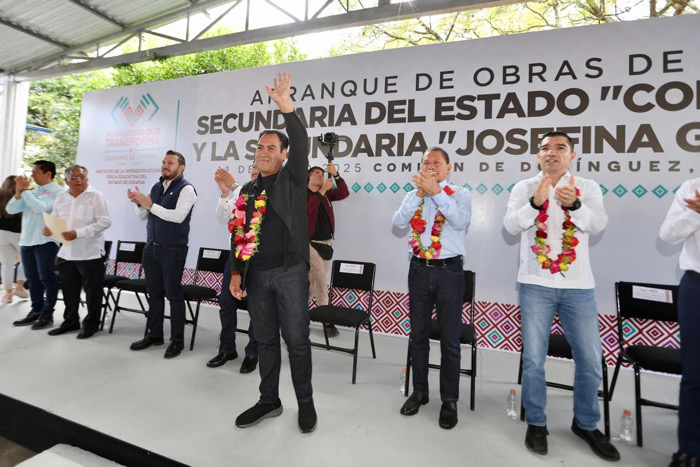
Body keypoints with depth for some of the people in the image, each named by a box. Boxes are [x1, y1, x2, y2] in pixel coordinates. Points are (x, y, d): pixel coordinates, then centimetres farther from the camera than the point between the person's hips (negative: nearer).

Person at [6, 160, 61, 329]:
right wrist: (19, 192, -2)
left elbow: (40, 207, -20)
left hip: (45, 241, -7)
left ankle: (47, 313, 5)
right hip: (26, 241, 8)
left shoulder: (56, 191, -5)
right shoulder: (32, 192, 16)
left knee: (47, 278, -2)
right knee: (33, 279, 12)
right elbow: (11, 210, 10)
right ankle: (36, 311, 21)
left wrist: (24, 191, -9)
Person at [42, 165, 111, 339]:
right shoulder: (60, 198, 10)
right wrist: (49, 229, -6)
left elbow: (104, 222, -16)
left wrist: (78, 233, -23)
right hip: (66, 253, 6)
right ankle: (70, 321, 32)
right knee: (69, 291, 16)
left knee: (92, 291, 3)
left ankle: (91, 324, 17)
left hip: (90, 253, -5)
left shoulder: (96, 196, -7)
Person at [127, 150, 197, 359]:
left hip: (173, 250, -7)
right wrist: (139, 203, -4)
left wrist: (150, 205, -22)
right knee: (154, 292, 14)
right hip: (151, 247, 7)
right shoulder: (156, 186, 13)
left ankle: (177, 340, 10)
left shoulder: (186, 189, -9)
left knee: (173, 293, -1)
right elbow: (144, 215, 15)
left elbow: (178, 216, -22)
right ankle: (154, 334, 27)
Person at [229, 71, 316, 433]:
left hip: (290, 272, -5)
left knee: (297, 340, 3)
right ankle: (269, 401, 28)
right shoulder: (248, 190, 14)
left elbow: (302, 145, -17)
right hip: (257, 275, 5)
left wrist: (286, 106, -24)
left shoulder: (293, 179, 2)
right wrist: (237, 272, 8)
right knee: (265, 341, 13)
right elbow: (239, 235, 14)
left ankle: (305, 402, 21)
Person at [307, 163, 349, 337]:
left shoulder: (327, 193, 10)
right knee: (322, 283, -7)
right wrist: (322, 190, -23)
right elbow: (306, 210, -23)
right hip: (310, 243, -6)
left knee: (314, 283, 11)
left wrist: (336, 175, -15)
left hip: (326, 243, 6)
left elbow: (344, 193, -4)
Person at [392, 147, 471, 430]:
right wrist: (419, 193, -16)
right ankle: (419, 392, 31)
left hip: (449, 270, -3)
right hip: (419, 270, 3)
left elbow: (461, 221, -18)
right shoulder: (413, 195, 10)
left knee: (450, 339, 6)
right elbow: (398, 222, -7)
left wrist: (436, 192, -24)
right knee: (418, 335, 13)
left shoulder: (460, 194, 2)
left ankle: (449, 400, 23)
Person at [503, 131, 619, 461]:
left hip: (579, 287, 2)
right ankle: (536, 423, 24)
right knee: (533, 359, 4)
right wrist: (535, 202, -28)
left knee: (591, 360, 11)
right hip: (536, 285, -1)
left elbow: (598, 224, -11)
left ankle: (586, 424, 34)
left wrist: (574, 204, -29)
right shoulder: (524, 188, 2)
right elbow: (511, 225, -12)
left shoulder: (587, 187, 4)